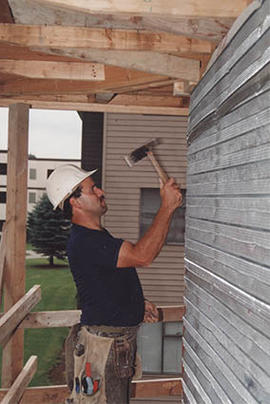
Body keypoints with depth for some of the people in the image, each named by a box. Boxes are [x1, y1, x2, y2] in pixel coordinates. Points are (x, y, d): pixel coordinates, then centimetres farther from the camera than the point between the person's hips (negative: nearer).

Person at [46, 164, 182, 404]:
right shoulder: (83, 242, -23)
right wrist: (168, 206, -28)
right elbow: (142, 256, -32)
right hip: (103, 343, -10)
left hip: (121, 337, 10)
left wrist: (138, 302, 9)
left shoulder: (97, 235, 12)